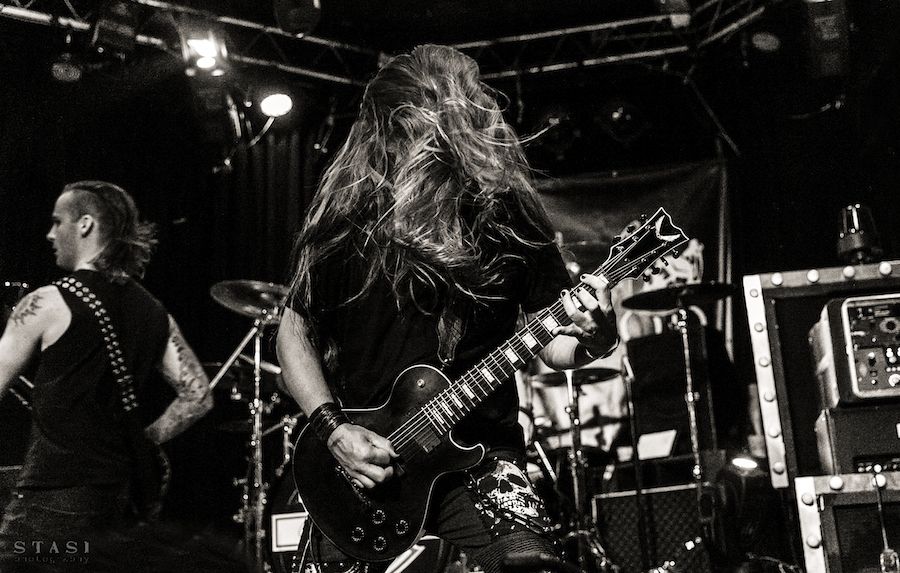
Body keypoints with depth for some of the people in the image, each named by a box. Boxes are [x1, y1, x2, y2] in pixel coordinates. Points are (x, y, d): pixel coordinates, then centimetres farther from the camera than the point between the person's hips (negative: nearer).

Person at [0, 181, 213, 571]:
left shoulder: (47, 304, -9)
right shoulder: (153, 313, 7)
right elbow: (198, 397, 5)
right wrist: (142, 441, 12)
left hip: (52, 503, -6)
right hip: (121, 504, 6)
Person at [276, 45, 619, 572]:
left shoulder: (506, 215, -2)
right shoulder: (348, 219, -3)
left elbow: (551, 341, 5)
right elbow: (296, 331, 6)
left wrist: (592, 340, -18)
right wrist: (333, 428, -6)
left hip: (478, 454, 0)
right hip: (360, 465, 1)